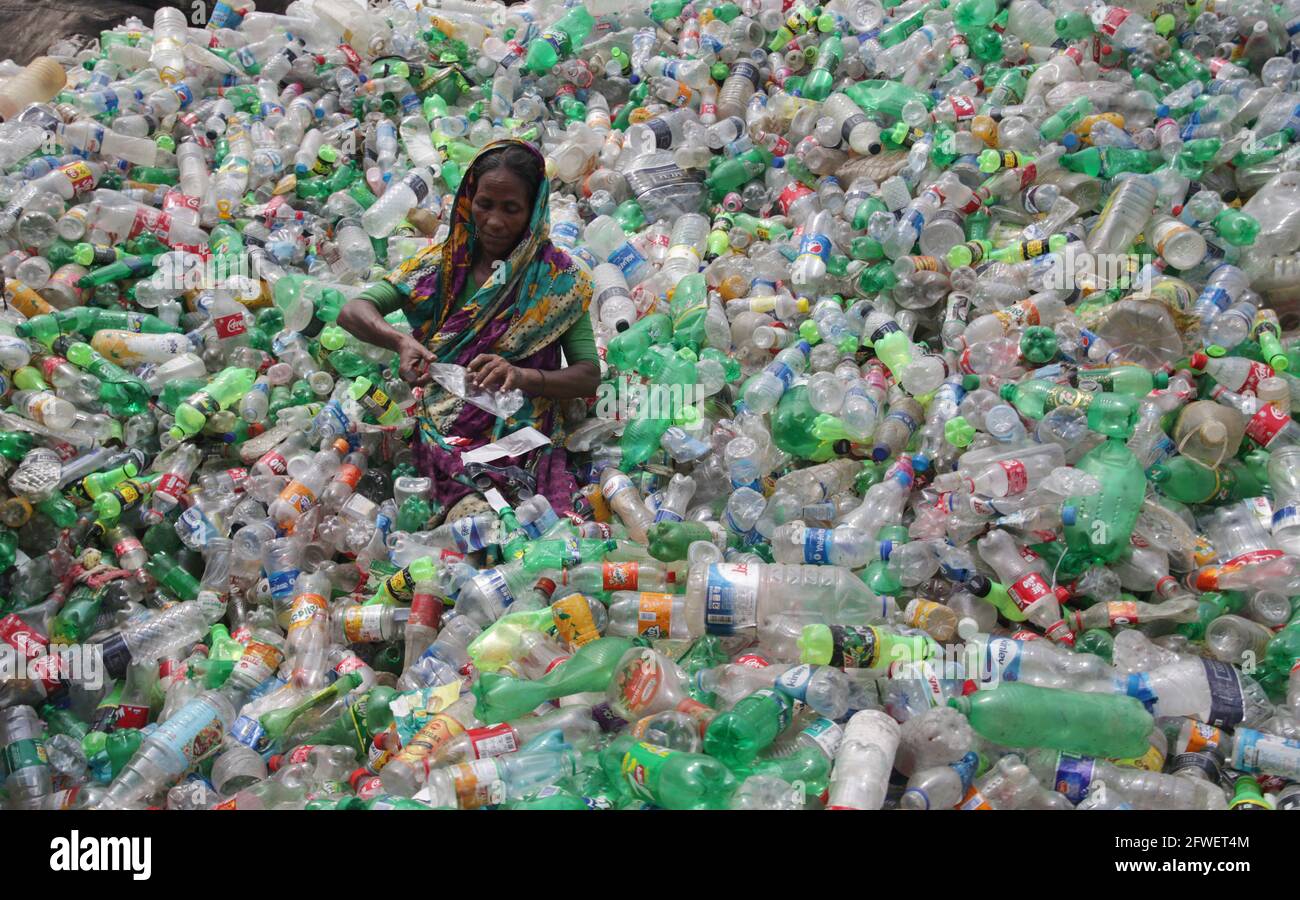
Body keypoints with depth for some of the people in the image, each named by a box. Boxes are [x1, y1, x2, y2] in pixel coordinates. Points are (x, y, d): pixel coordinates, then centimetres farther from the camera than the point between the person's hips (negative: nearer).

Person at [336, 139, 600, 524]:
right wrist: (401, 340, -19)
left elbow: (589, 375, 1)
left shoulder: (558, 276, 7)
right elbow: (353, 311, 4)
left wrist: (522, 376, -19)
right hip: (445, 432, 0)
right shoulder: (441, 264, 12)